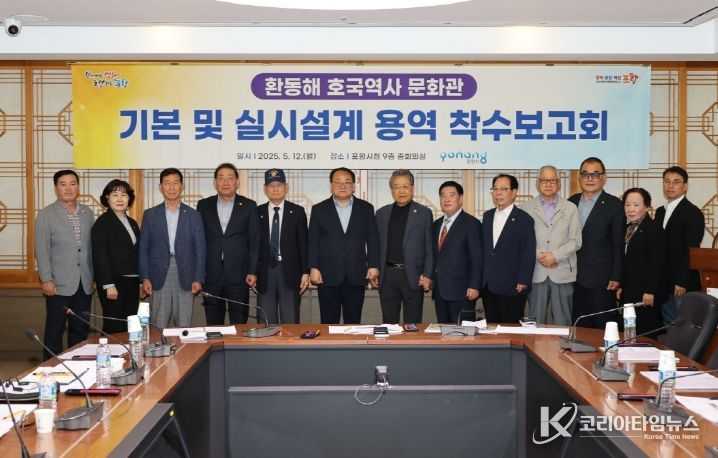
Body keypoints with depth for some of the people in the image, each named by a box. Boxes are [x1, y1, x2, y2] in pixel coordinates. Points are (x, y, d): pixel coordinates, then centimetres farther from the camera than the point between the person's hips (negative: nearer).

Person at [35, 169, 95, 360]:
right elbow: (42, 250, -7)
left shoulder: (87, 213, 9)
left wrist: (93, 276, 9)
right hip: (59, 284, -4)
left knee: (80, 330, 9)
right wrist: (46, 280, -12)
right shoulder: (46, 215, -2)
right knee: (55, 329, 3)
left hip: (84, 284, 4)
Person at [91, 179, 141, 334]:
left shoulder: (132, 223, 17)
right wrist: (108, 285, -17)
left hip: (132, 282, 7)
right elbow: (100, 256, -12)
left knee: (129, 327, 6)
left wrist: (141, 281, 12)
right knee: (114, 327, -6)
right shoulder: (103, 222, -5)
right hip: (113, 282, -7)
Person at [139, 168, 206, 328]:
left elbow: (200, 249, 5)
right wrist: (145, 278, -2)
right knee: (158, 327, 0)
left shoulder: (193, 215, 7)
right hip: (159, 278, 0)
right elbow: (143, 249, 6)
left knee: (184, 325, 1)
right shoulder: (150, 215, 8)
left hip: (185, 279, 0)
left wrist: (198, 279, -3)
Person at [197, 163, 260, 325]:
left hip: (238, 274, -1)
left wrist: (252, 272, -5)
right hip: (211, 274, 1)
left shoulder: (249, 206, 4)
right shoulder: (204, 205, 8)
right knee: (213, 324, 7)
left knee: (239, 323, 2)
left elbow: (254, 241, 2)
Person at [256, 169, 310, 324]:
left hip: (290, 272, -1)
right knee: (266, 322, 3)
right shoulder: (257, 212, 7)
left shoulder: (297, 212, 5)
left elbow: (303, 244, 3)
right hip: (265, 272, 1)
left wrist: (305, 272, -3)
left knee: (290, 322, 1)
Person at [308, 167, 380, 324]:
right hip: (328, 276, -1)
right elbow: (313, 241, 4)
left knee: (353, 322, 4)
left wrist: (373, 266, 0)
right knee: (329, 323, 2)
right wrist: (313, 268, -4)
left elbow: (372, 239, 7)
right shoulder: (319, 210, 7)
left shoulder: (366, 208, 9)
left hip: (356, 276, 1)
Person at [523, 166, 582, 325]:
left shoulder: (571, 209, 10)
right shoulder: (527, 208, 8)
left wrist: (555, 256, -9)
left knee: (562, 322, 1)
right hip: (536, 273, 0)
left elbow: (575, 241, 3)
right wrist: (538, 255, -11)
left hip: (562, 274, 0)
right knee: (536, 322, 2)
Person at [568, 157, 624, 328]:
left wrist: (616, 277, -10)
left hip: (601, 282, -4)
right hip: (575, 280, 4)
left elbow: (619, 245, -5)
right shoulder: (571, 202, 10)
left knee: (602, 329, -1)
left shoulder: (614, 205, -4)